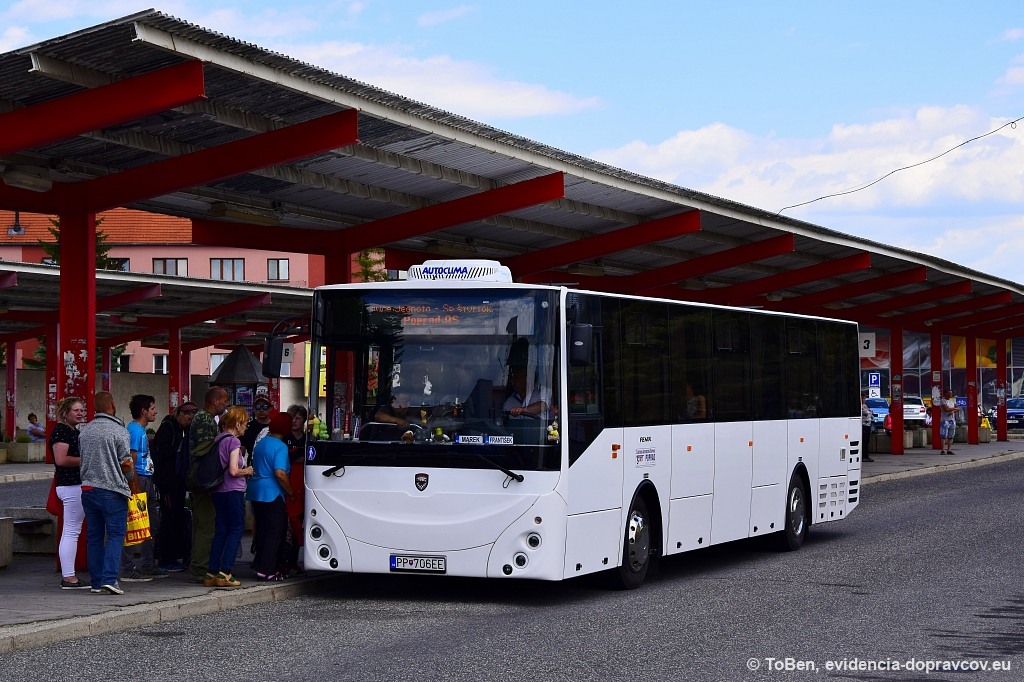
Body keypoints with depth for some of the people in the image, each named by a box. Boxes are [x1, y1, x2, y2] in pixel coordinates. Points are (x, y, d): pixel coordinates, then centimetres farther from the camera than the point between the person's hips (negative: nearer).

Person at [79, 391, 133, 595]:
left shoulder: (84, 431, 9)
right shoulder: (118, 431, -9)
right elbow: (126, 465, -10)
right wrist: (131, 464, 11)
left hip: (88, 489, 5)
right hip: (112, 490, -5)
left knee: (94, 537, 10)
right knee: (116, 534, -1)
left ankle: (97, 582, 10)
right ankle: (109, 578, -13)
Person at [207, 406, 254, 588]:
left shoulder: (218, 440, 13)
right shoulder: (233, 441, -12)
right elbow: (233, 471, -19)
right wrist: (246, 471, 0)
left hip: (217, 490, 8)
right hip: (233, 491, -8)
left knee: (220, 531, 9)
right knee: (236, 529, -2)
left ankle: (212, 573, 6)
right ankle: (224, 573, -9)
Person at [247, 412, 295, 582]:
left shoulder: (261, 443, 14)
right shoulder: (281, 447, -13)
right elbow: (280, 473, -23)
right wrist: (291, 493, -11)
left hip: (256, 491, 9)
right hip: (272, 494, -9)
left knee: (262, 532, 14)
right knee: (275, 532, -4)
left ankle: (261, 567, 17)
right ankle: (267, 570, -7)